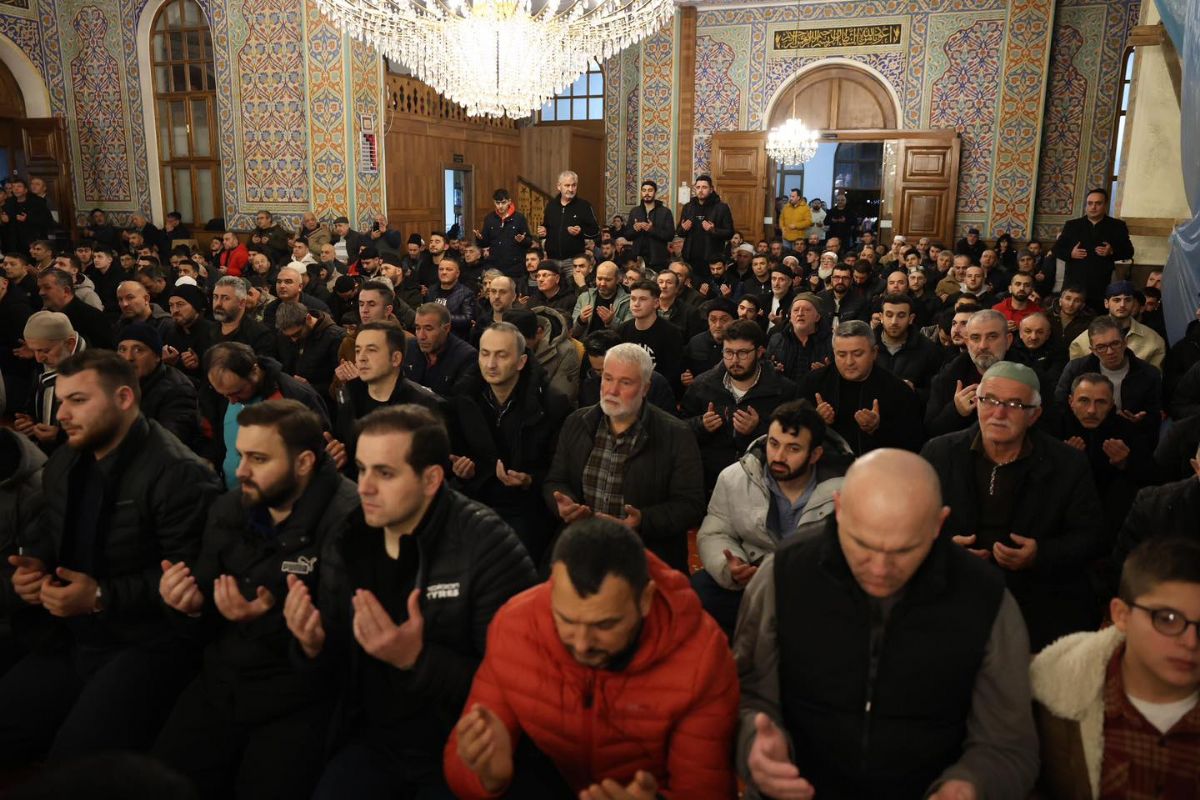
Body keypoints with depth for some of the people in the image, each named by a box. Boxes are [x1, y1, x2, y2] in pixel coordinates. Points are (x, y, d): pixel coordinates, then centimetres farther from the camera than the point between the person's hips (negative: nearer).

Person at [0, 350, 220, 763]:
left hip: (146, 648, -8)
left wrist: (102, 597, -23)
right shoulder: (63, 462, 10)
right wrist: (33, 564, 0)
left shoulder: (180, 474, -19)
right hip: (70, 640, 9)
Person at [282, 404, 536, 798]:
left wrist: (416, 659, -30)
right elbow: (339, 676, 6)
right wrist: (314, 647, -15)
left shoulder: (489, 548, -18)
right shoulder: (344, 546, -1)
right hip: (374, 743, 4)